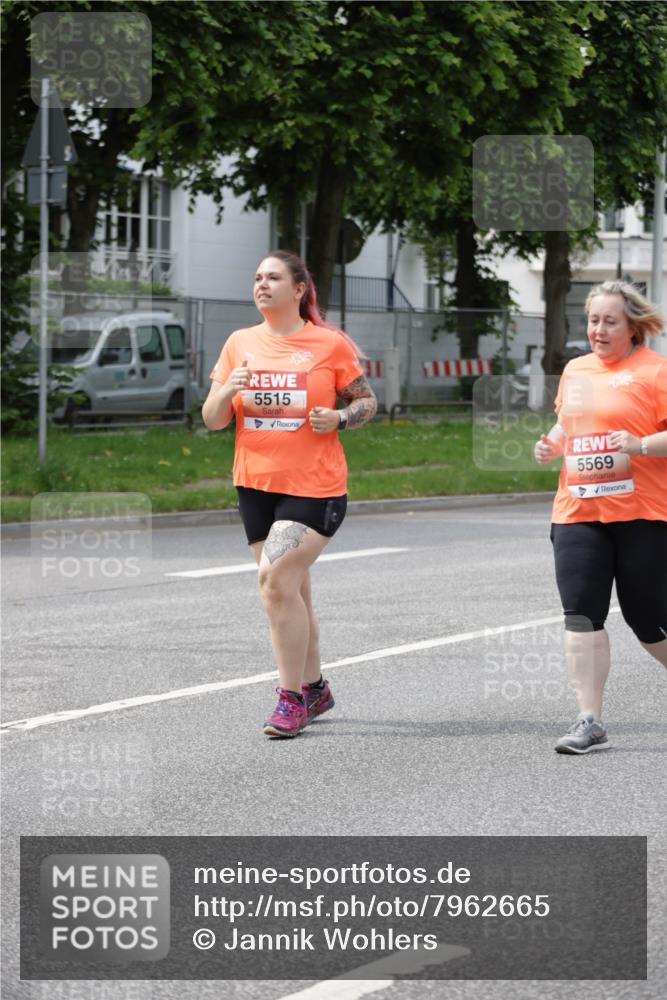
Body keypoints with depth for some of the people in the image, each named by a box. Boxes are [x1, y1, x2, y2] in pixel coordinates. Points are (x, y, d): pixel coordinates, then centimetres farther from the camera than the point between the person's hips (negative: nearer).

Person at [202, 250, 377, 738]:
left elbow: (367, 401, 5)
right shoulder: (241, 343, 7)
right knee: (291, 591, 12)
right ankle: (315, 688, 27)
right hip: (256, 484, 5)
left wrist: (338, 418, -15)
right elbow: (212, 420, 8)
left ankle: (291, 698, -8)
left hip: (314, 486, -5)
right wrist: (227, 391, -13)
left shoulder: (330, 344, -3)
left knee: (278, 580, -16)